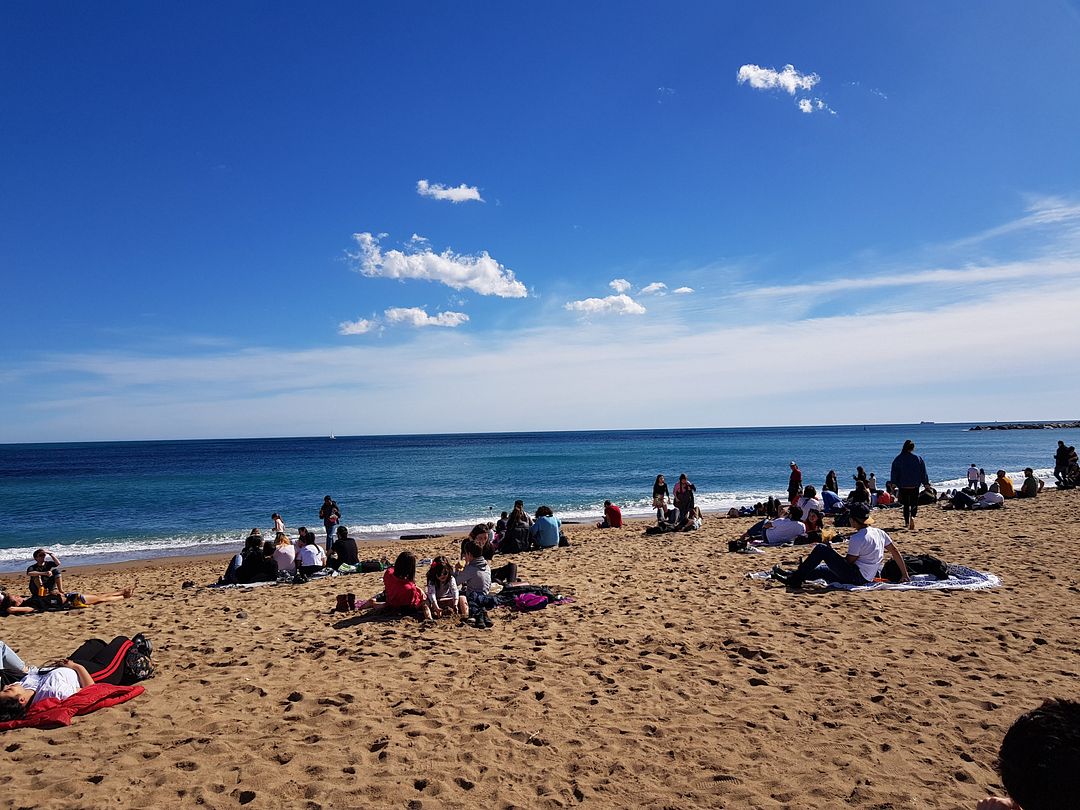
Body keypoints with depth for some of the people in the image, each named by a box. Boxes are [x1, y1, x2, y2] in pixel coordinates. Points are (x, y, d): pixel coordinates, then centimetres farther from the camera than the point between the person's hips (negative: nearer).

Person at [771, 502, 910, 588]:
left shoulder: (857, 538, -18)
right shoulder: (879, 533, 8)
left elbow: (848, 562, -13)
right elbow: (896, 552, 13)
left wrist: (832, 552, 4)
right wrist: (905, 575, 20)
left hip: (856, 576, -10)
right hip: (866, 579, 10)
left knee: (821, 548, -9)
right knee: (823, 569, 22)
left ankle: (795, 579, -7)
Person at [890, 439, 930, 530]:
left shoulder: (898, 459, -2)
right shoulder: (918, 458, -1)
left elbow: (894, 473, 0)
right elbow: (923, 472, 4)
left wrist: (893, 484, 6)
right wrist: (926, 483, 12)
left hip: (903, 486, 0)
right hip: (915, 485, 0)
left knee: (906, 505, 11)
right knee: (914, 503, 8)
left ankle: (907, 522, 9)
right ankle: (912, 516, -20)